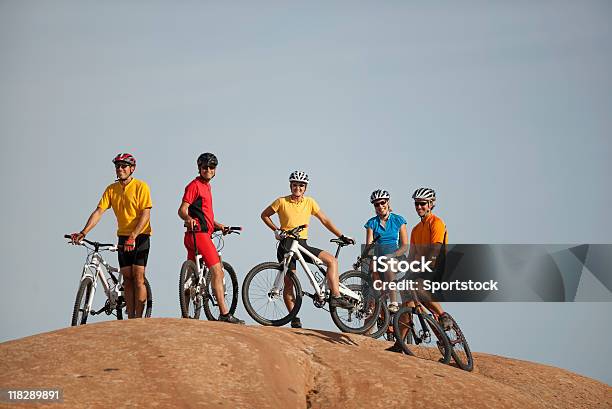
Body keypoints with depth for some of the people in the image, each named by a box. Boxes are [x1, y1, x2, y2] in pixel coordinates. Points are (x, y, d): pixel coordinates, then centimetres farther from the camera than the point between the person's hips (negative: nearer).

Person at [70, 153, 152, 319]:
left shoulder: (141, 187, -10)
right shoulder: (111, 189, 5)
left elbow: (145, 214, -16)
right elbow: (98, 212, 0)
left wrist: (133, 236, -27)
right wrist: (83, 233, -12)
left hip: (140, 236, -5)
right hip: (123, 237, 5)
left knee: (138, 277, -9)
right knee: (127, 278, 5)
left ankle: (139, 318, -6)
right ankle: (130, 318, 8)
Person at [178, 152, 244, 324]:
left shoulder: (206, 186, 23)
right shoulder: (194, 185, -6)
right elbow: (182, 210, -16)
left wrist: (217, 225, 21)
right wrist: (189, 218, -36)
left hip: (203, 234, 10)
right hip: (198, 234, -10)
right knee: (217, 272, -14)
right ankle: (224, 314, -16)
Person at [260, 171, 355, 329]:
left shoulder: (309, 202, 6)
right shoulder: (282, 202, -2)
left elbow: (325, 220, 9)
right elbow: (264, 215, 9)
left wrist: (341, 236, 4)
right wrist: (276, 230, -4)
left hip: (302, 244, 3)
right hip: (286, 244, -3)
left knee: (332, 260, -15)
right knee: (289, 282, -4)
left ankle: (335, 297, -20)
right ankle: (294, 318, 3)